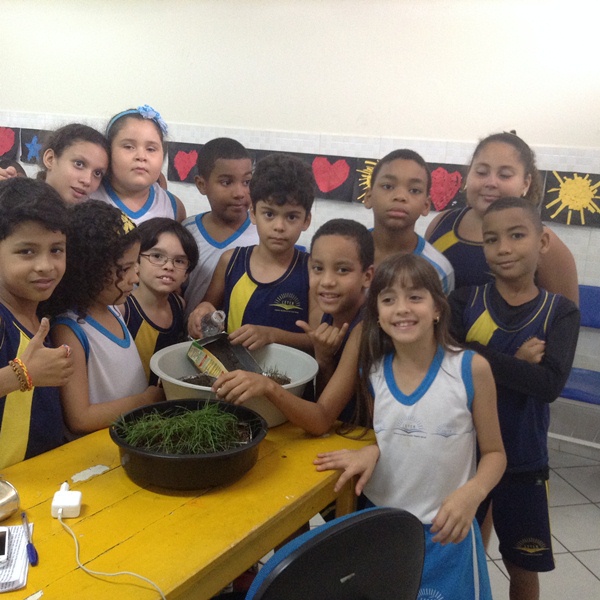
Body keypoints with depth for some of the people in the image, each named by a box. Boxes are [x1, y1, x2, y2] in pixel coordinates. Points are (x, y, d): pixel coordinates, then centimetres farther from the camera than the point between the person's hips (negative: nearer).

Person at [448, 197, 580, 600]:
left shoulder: (561, 312, -7)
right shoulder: (466, 301, -6)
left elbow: (550, 384, -22)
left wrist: (476, 355, -25)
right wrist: (514, 364, -25)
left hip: (523, 461, 0)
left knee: (524, 568, 17)